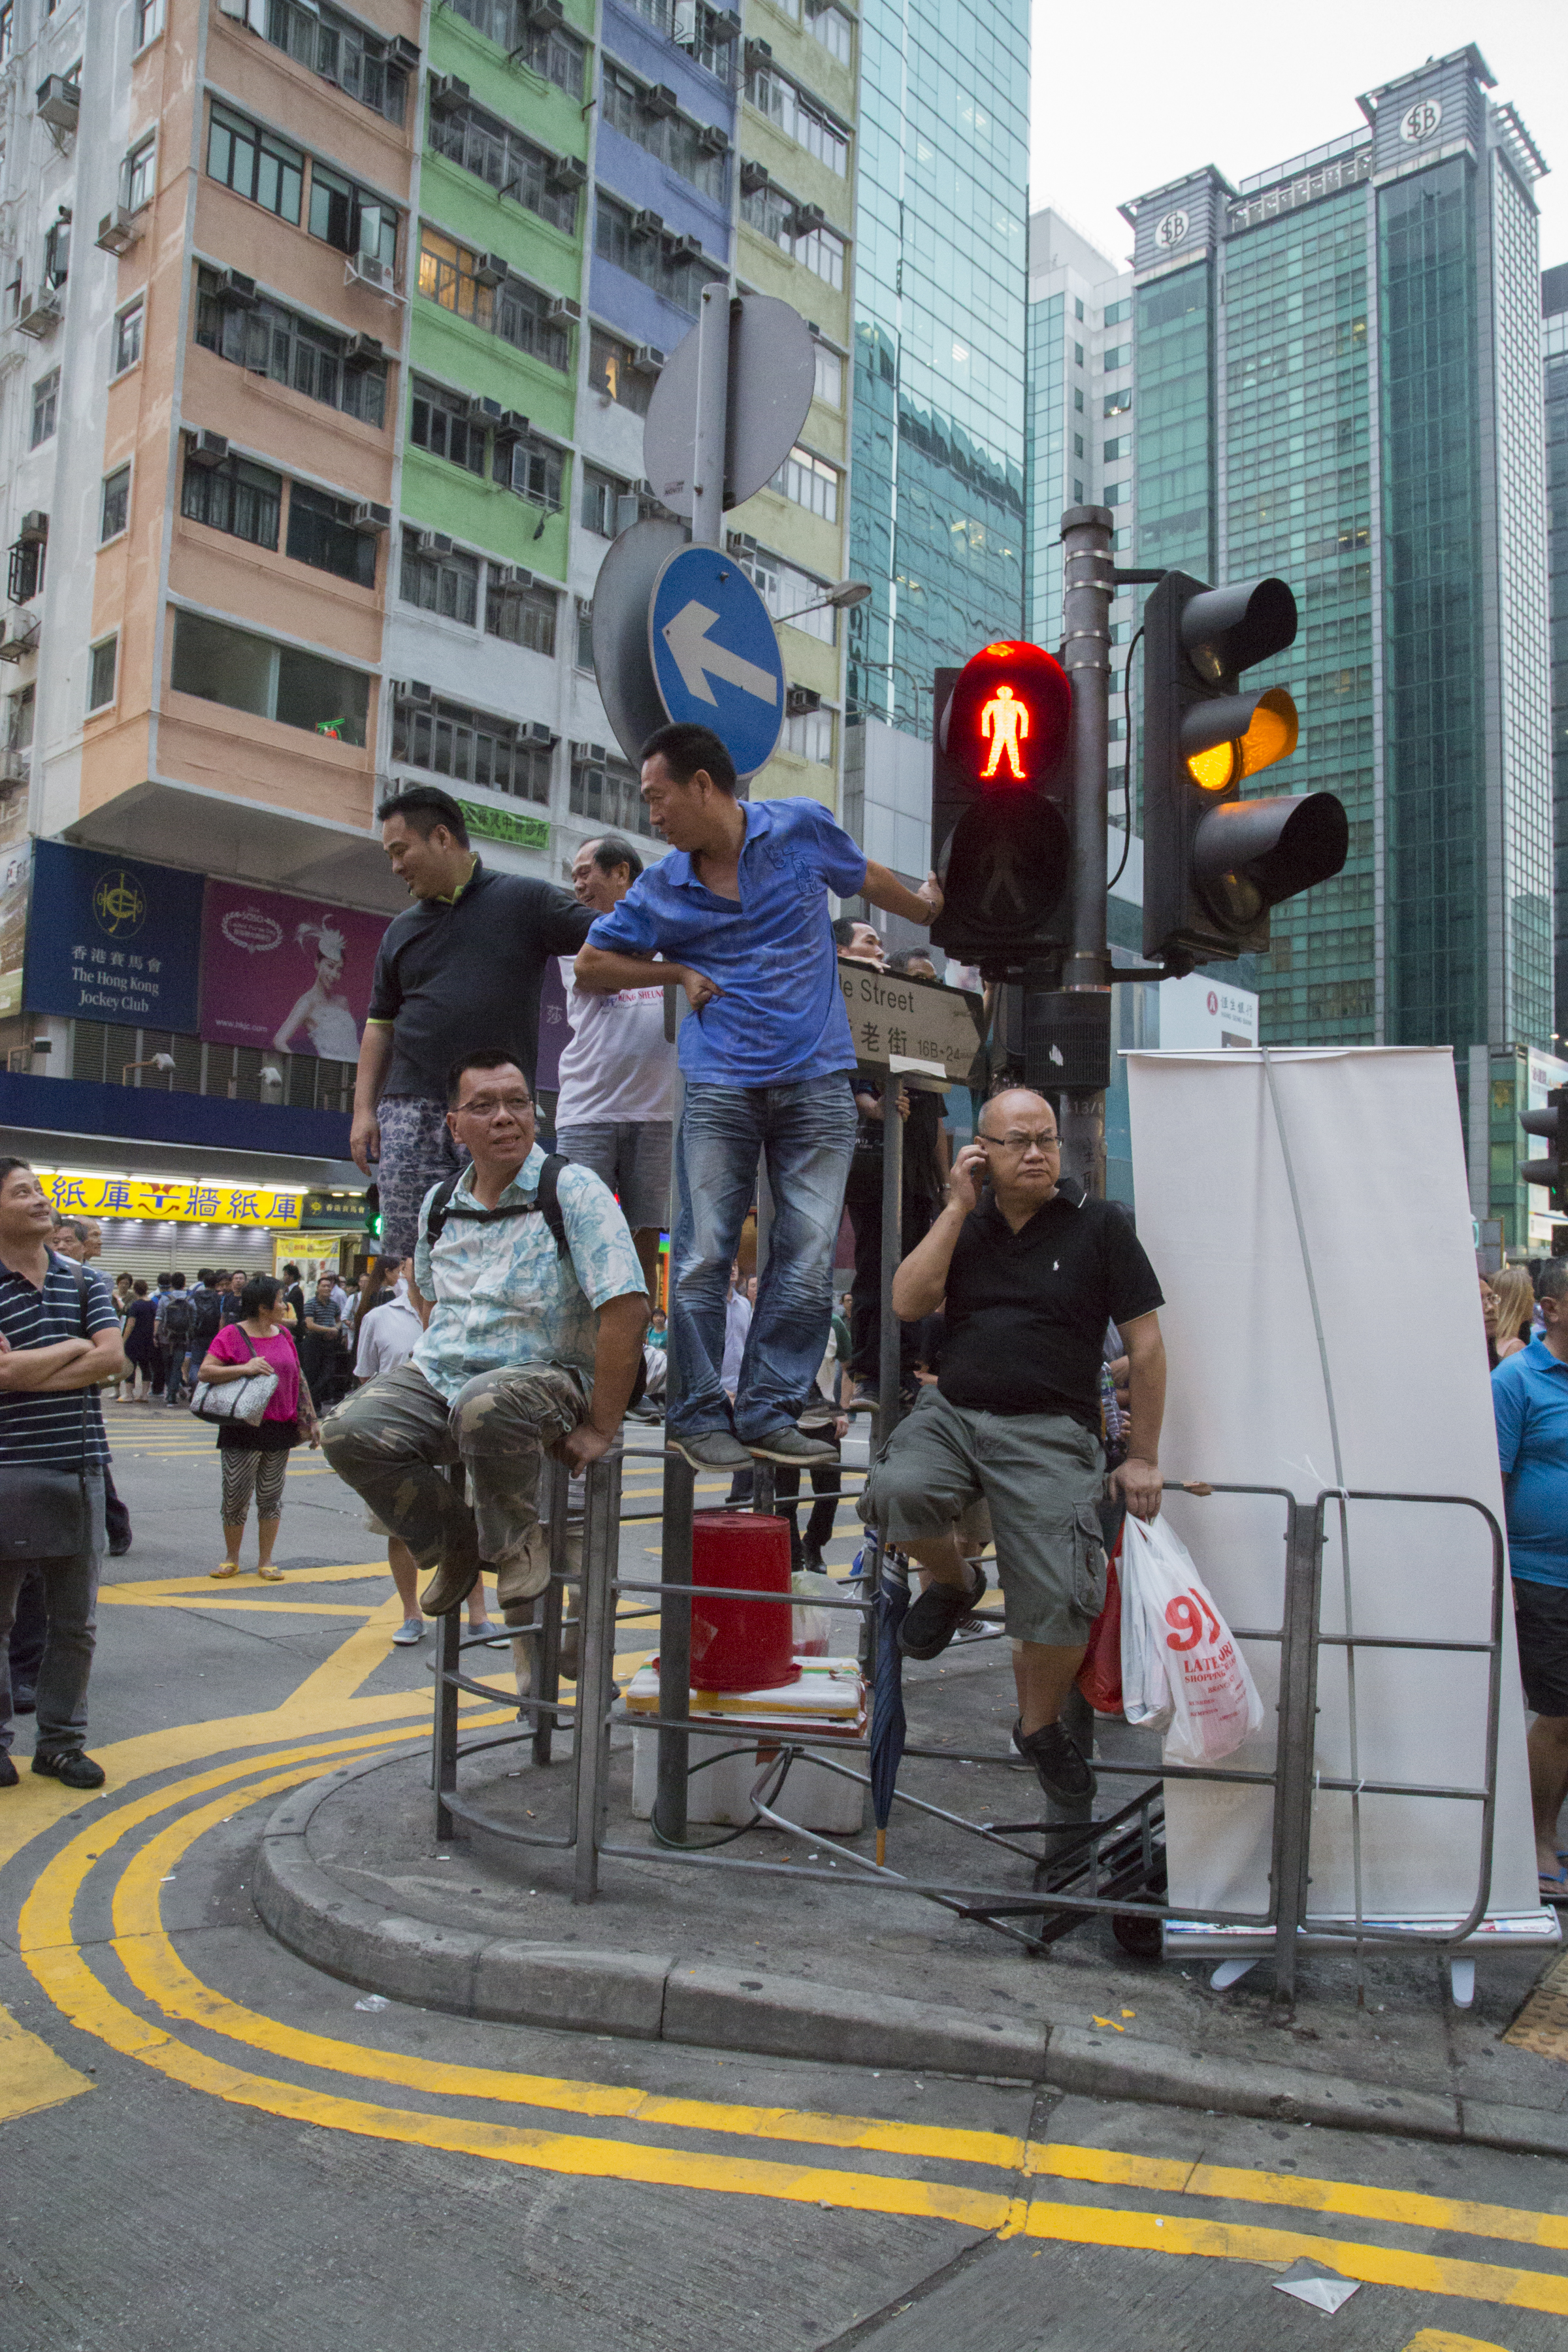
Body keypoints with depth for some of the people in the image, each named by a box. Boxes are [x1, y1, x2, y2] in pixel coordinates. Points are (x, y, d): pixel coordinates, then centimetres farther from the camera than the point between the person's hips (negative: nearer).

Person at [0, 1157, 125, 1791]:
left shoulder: (84, 1281, 9)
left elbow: (112, 1359, -3)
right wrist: (74, 1346, -7)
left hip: (80, 1467, 4)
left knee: (76, 1621, 10)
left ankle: (61, 1740, 23)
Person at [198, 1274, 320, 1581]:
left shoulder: (284, 1334, 10)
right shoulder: (232, 1335, -5)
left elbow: (299, 1379, 16)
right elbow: (205, 1372, -13)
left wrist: (311, 1420, 15)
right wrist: (244, 1368, -25)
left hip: (280, 1429, 4)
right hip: (242, 1431, -4)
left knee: (271, 1497, 8)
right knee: (236, 1497, 2)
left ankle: (265, 1561, 17)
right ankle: (231, 1559, 20)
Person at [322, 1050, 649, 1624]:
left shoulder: (574, 1191, -12)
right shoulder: (439, 1204, 8)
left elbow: (627, 1309, -19)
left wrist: (599, 1430, -19)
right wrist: (434, 1354, 15)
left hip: (545, 1375, -6)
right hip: (437, 1377, 6)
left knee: (484, 1405, -39)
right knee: (349, 1432, -20)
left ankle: (517, 1544, -8)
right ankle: (455, 1543, 8)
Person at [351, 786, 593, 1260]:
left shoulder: (524, 900, 6)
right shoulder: (402, 930, 19)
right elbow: (380, 1025, 21)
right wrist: (364, 1109, 11)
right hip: (411, 1109, 3)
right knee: (415, 1247, -2)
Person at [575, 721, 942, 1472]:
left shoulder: (801, 829, 5)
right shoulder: (661, 891, 7)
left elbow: (865, 876, 24)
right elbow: (592, 965, 17)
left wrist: (925, 909, 38)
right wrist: (678, 972, 5)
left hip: (818, 1085, 0)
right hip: (720, 1088, 1)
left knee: (808, 1263, -4)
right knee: (702, 1257, -3)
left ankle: (767, 1414, 7)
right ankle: (698, 1415, 11)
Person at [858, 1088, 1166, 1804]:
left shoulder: (1100, 1225, 2)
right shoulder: (967, 1223, 12)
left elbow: (1145, 1344, 4)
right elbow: (907, 1303, -2)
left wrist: (1144, 1458, 4)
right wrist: (959, 1207, -4)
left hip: (1048, 1432, -2)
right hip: (949, 1412, 2)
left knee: (1058, 1604, -13)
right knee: (898, 1492, -30)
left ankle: (1038, 1726, 20)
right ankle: (955, 1583, 5)